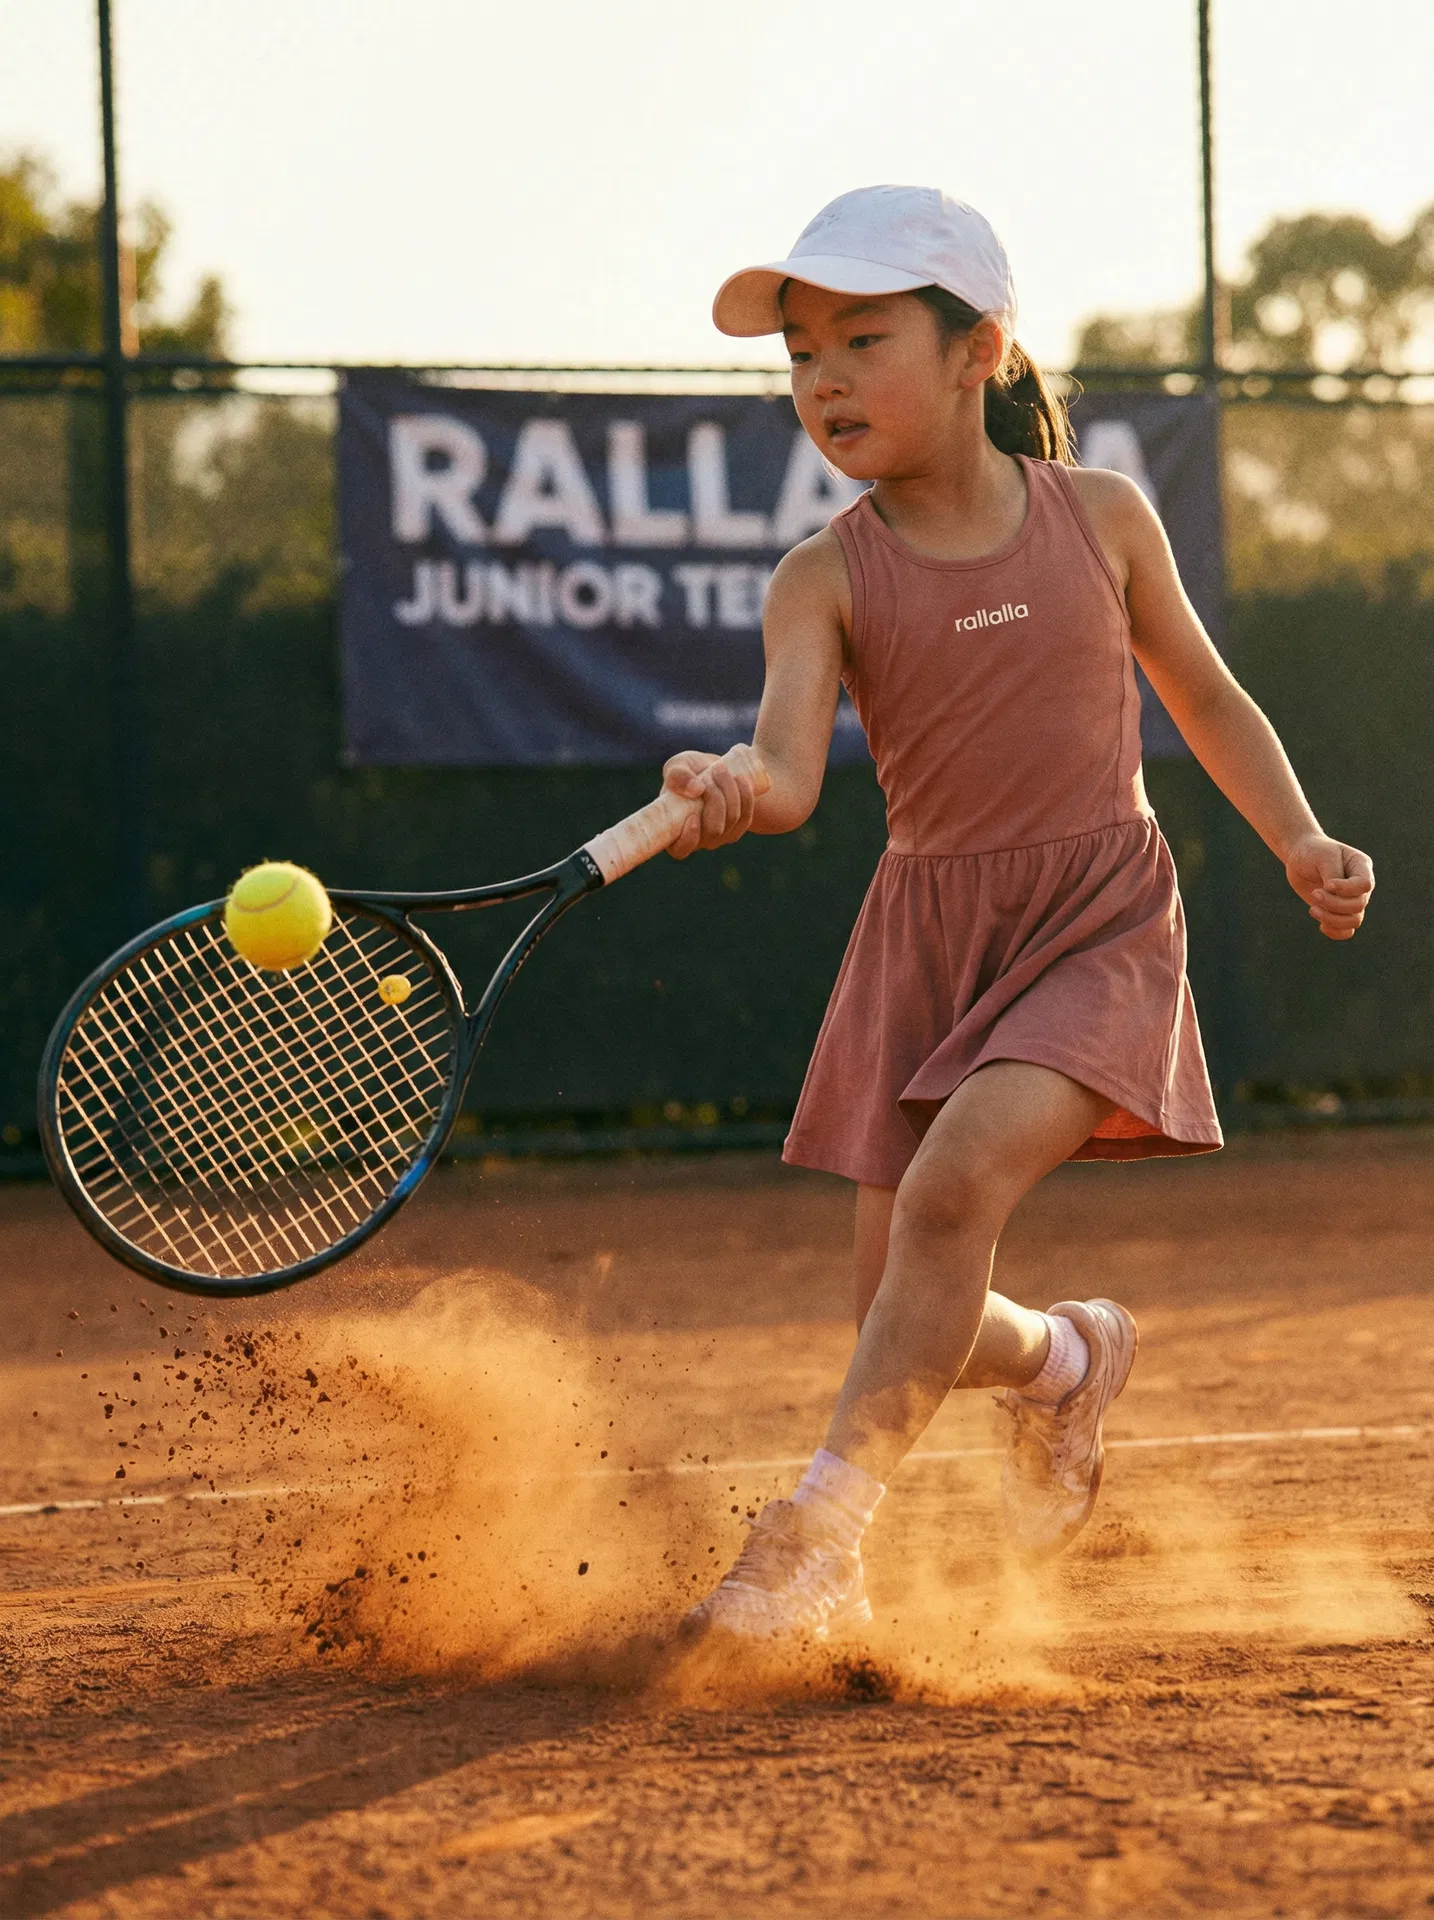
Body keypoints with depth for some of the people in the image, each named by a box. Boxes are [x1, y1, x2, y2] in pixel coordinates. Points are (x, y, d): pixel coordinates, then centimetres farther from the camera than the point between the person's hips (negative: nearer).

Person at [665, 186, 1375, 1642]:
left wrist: (1299, 839, 0)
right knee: (910, 1321, 2)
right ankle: (1065, 1358, 37)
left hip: (1101, 919, -2)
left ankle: (821, 1532, -22)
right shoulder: (826, 578, -3)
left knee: (955, 1179, -27)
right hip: (928, 934, 2)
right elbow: (788, 769, -20)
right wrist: (728, 792, -43)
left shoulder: (1101, 519, 0)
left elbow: (1207, 698, 14)